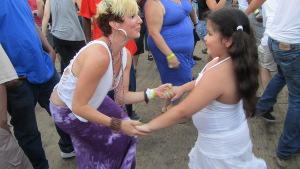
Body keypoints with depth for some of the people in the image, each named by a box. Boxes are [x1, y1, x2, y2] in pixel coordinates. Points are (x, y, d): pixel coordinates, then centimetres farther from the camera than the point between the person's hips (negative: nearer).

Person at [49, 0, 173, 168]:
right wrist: (117, 125, -30)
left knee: (125, 127, 13)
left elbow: (121, 96, -3)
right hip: (68, 111, -7)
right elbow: (79, 107, -31)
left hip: (90, 101, 7)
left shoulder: (125, 54, -11)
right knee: (119, 136, 2)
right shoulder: (98, 54, -37)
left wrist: (152, 93, -15)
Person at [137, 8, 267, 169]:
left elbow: (183, 111, -30)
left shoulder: (219, 73, -35)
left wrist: (148, 126, -21)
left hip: (221, 144, -8)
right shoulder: (231, 61, -8)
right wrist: (182, 88, 6)